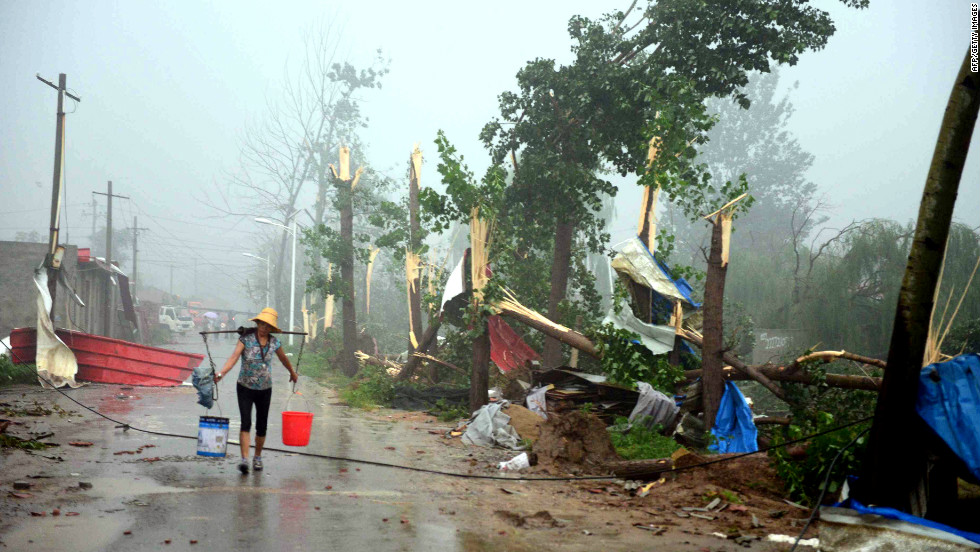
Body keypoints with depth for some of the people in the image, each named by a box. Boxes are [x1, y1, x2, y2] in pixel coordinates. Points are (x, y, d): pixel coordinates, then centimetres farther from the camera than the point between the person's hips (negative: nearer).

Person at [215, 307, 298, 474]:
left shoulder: (274, 342, 1)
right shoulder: (246, 338, -9)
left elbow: (283, 358, 19)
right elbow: (234, 357, -22)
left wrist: (293, 373, 35)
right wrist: (221, 373, -38)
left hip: (265, 389, 3)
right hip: (245, 387, -3)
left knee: (262, 426, 6)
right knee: (246, 422, -16)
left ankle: (257, 458, 24)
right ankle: (244, 459, -19)